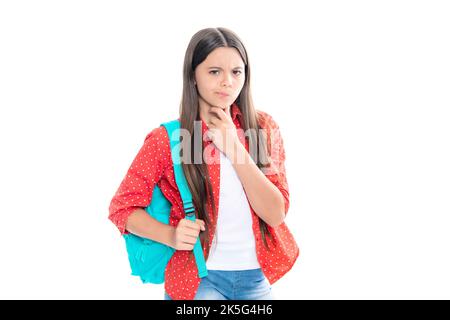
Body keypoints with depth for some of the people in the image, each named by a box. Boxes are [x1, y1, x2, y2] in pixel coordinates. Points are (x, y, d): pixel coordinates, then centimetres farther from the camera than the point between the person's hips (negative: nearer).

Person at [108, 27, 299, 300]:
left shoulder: (263, 127, -3)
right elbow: (123, 208, -4)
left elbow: (275, 214, -11)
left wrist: (233, 146, -18)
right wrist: (171, 235, -21)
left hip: (257, 277, 3)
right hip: (198, 279, -3)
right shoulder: (167, 139, -10)